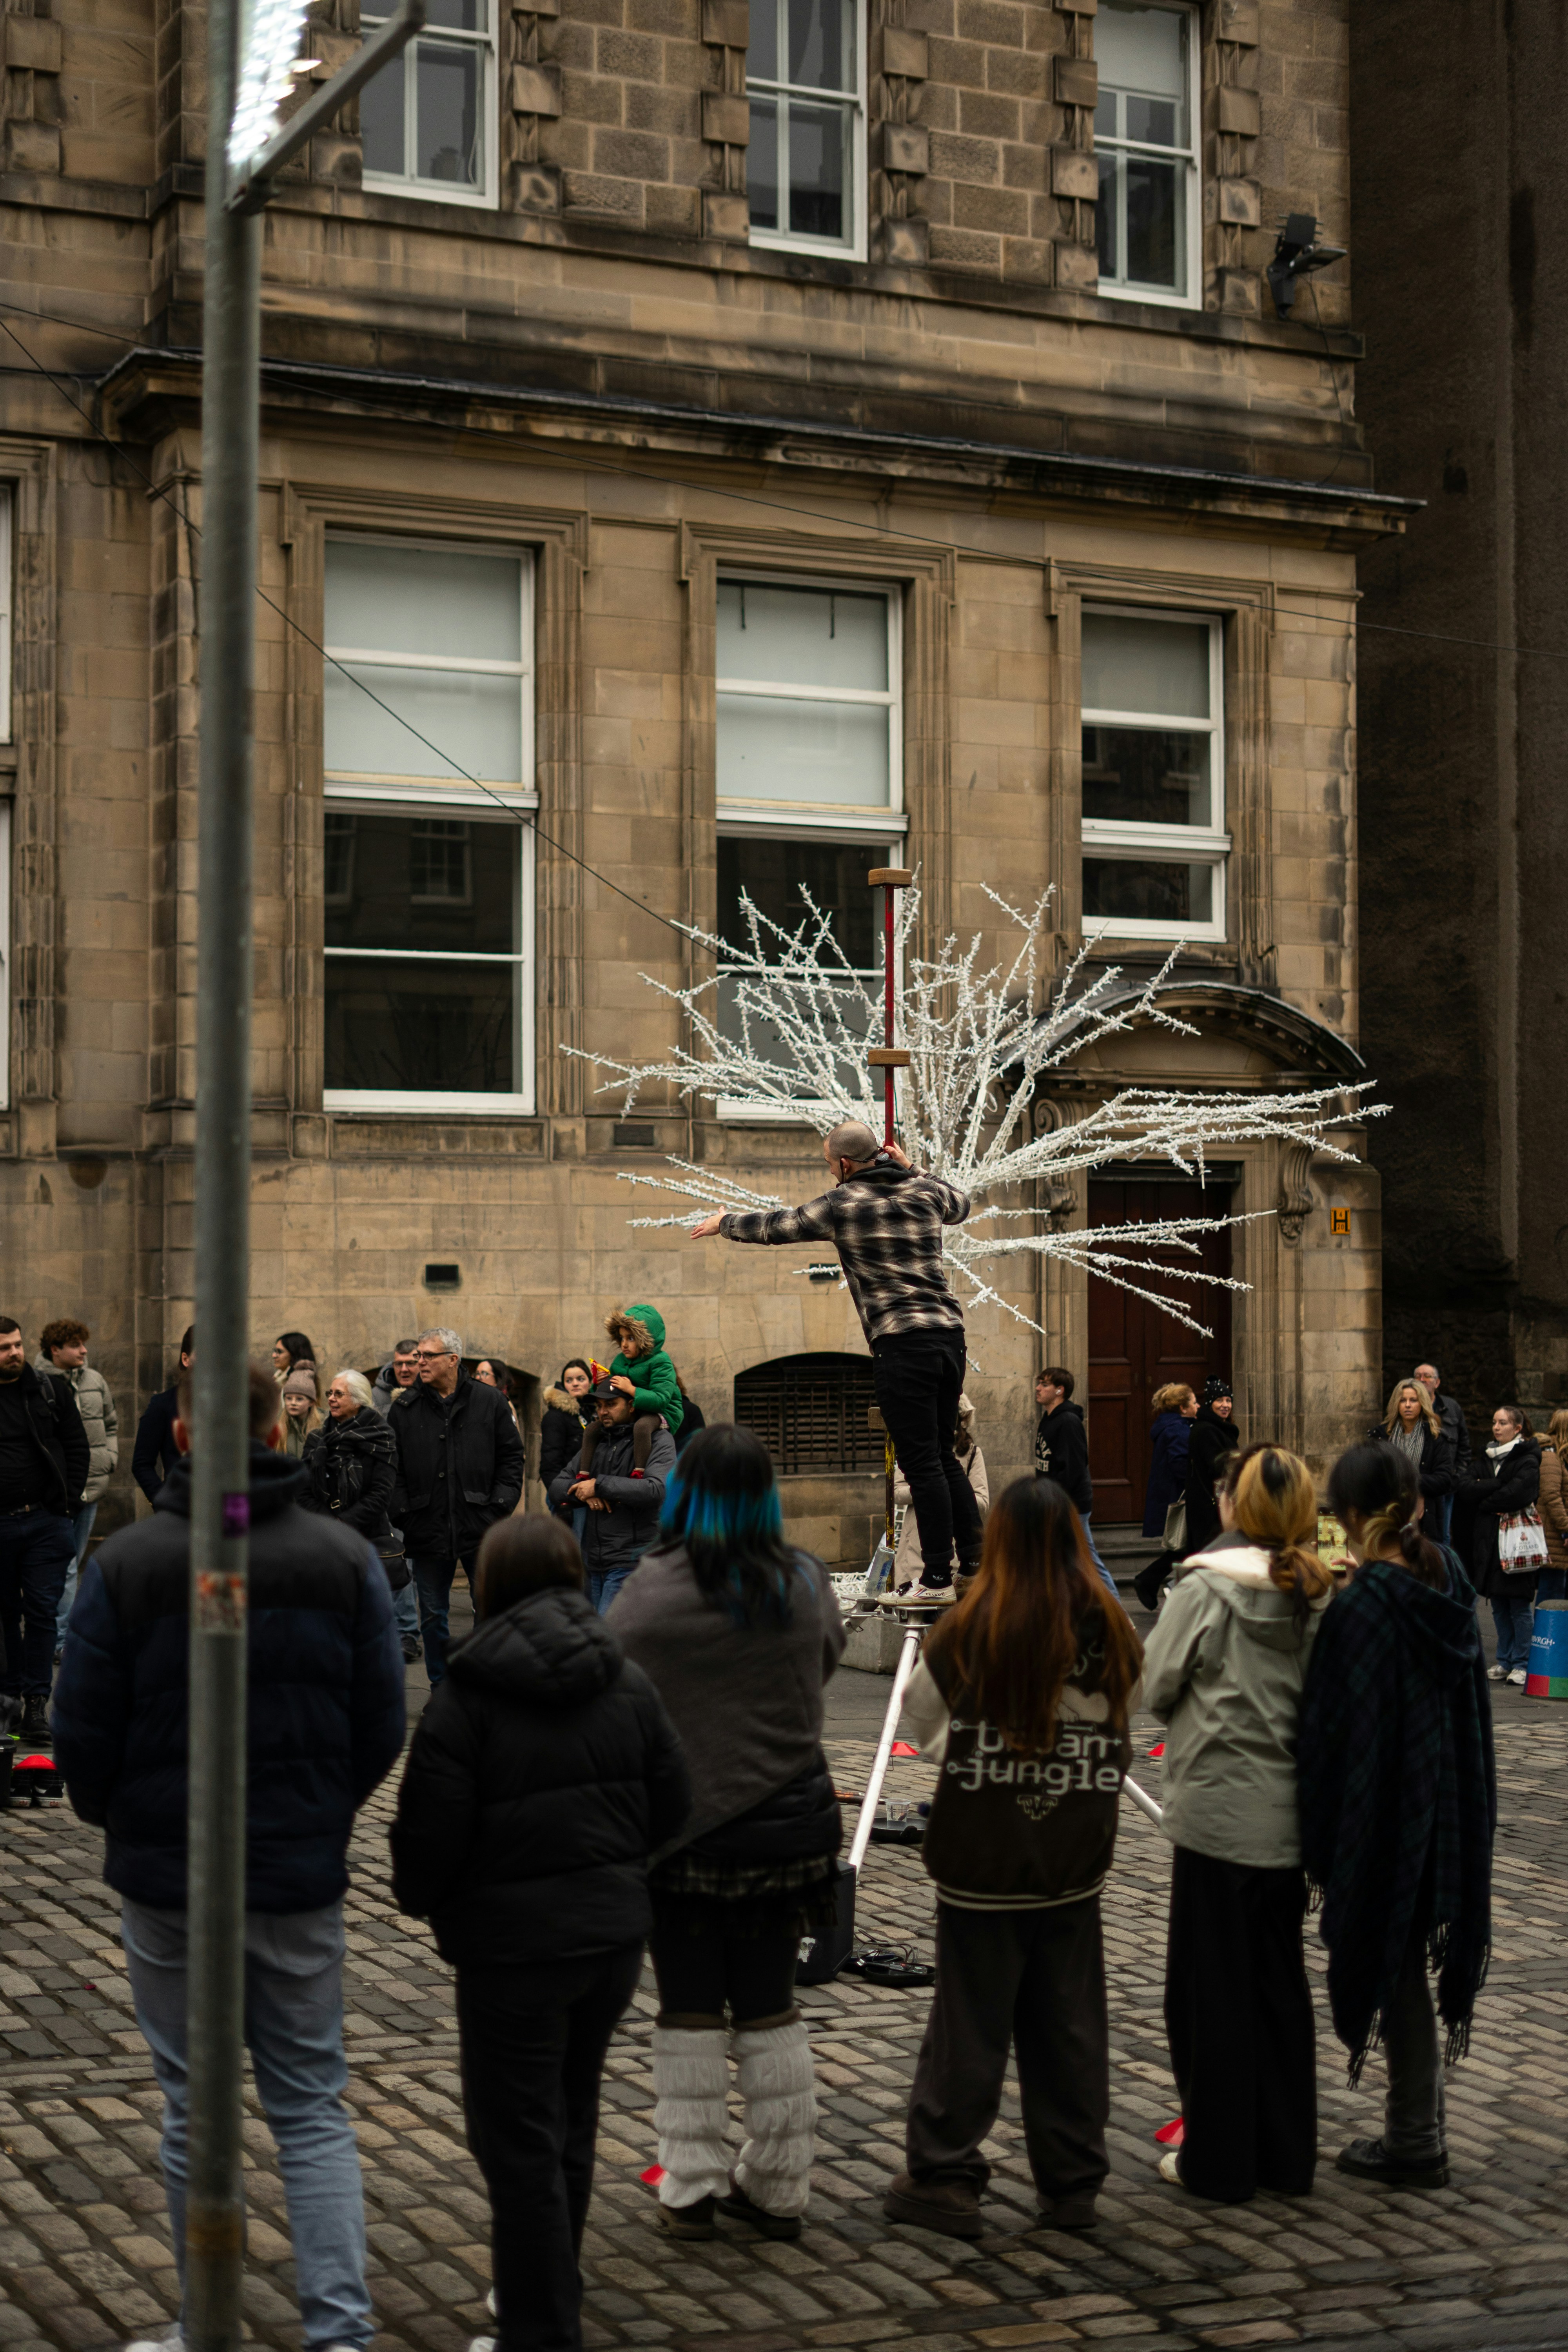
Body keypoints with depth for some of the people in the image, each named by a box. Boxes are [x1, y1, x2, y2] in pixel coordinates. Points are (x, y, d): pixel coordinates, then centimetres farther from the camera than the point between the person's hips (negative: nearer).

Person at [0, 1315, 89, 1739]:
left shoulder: (53, 1393, 5)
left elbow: (78, 1449, 7)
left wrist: (69, 1503, -2)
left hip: (47, 1522, 0)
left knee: (42, 1610, -2)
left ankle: (37, 1702, 1)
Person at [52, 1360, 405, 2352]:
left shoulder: (124, 1565, -9)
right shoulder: (346, 1561, -4)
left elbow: (83, 1736, -5)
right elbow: (384, 1729, 0)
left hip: (167, 1874, -1)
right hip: (302, 1876, 1)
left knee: (193, 2111, 11)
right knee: (313, 2106, 9)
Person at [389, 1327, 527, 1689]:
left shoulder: (490, 1402, 1)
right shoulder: (405, 1410, 3)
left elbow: (512, 1456, 5)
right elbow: (392, 1469, 6)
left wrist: (501, 1506, -4)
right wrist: (403, 1514, -5)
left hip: (481, 1527, -1)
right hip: (428, 1531, 1)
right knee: (433, 1616, 10)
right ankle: (441, 1690, 21)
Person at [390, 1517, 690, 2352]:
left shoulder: (465, 1699, -15)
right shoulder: (629, 1684, 2)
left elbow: (430, 1831, -15)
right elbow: (672, 1806, 6)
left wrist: (418, 1897, 5)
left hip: (514, 1946, -6)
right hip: (615, 1935, 6)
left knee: (520, 2143, 4)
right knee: (570, 2124, 21)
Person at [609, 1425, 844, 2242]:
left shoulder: (652, 1593, -14)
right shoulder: (806, 1586, -3)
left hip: (683, 1828, -3)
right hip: (787, 1827, 3)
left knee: (689, 2012, 9)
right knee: (770, 2008, 14)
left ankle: (690, 2187, 13)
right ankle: (777, 2188, 21)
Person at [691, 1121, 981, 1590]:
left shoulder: (842, 1205, -2)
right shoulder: (925, 1193, 12)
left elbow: (776, 1226, 12)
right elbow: (961, 1205, 37)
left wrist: (722, 1222, 29)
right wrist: (912, 1172, 35)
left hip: (902, 1344, -6)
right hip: (949, 1335, 6)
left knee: (922, 1464, -5)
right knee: (944, 1458, 15)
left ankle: (939, 1573, -5)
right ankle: (974, 1560, 14)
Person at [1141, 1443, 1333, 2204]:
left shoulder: (1207, 1585, -15)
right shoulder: (1319, 1592, -1)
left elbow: (1155, 1687, -7)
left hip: (1219, 1810, -5)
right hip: (1293, 1811, 5)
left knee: (1211, 1985, 6)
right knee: (1280, 1979, 16)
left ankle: (1217, 2159, 13)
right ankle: (1286, 2154, 24)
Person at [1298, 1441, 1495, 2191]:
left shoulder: (1362, 1605, -22)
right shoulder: (1449, 1575, -1)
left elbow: (1338, 1728, -17)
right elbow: (1469, 1696, 9)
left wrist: (1321, 1841, -8)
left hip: (1385, 1813, -7)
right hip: (1450, 1808, 7)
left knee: (1394, 1968, 6)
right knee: (1415, 1961, 19)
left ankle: (1415, 2143, 16)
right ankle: (1419, 2126, 30)